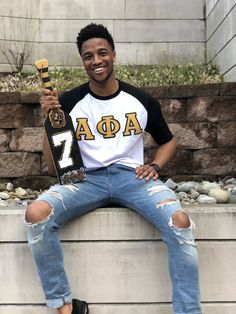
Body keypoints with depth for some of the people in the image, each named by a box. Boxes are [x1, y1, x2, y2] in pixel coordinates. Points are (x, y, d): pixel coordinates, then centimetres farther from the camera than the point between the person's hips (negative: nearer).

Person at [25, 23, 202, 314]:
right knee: (35, 214, -27)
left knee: (180, 221, -29)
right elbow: (54, 164, 1)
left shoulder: (142, 100, 4)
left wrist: (154, 166, -2)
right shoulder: (68, 102, 1)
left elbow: (168, 140, 19)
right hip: (86, 179, 1)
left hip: (132, 176, 0)